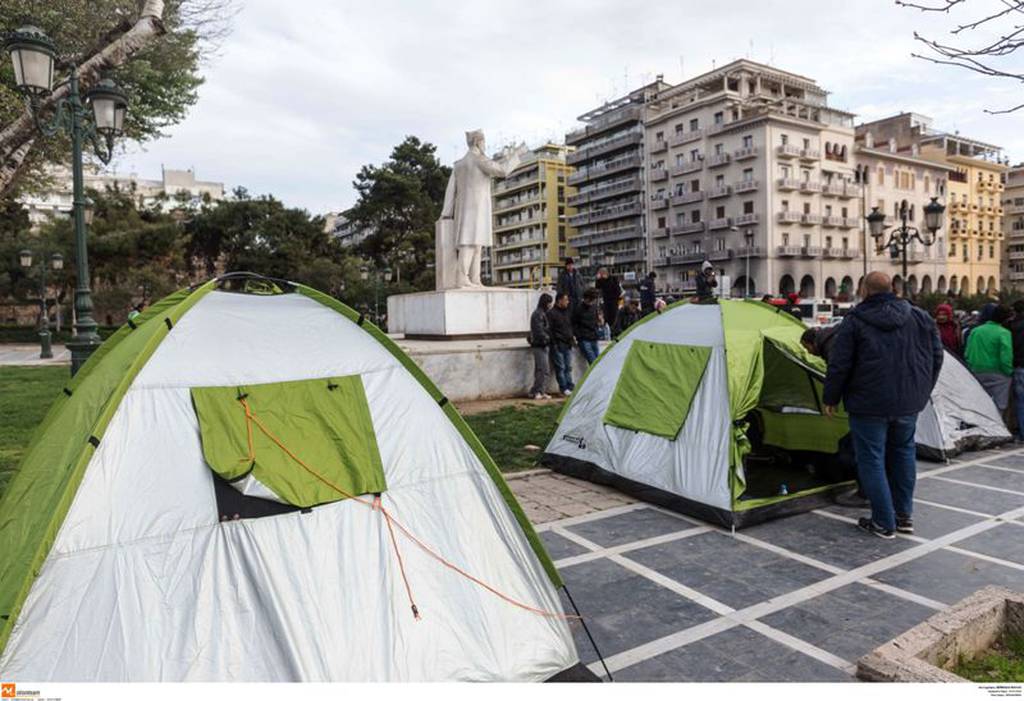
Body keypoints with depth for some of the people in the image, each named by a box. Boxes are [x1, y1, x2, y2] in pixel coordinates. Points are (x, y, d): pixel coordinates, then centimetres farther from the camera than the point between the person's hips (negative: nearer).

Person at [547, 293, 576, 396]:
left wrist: (571, 338, 13)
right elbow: (549, 329, -10)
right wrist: (554, 343, -13)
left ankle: (570, 387, 13)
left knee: (568, 367, 9)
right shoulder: (551, 313, -8)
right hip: (558, 345, -7)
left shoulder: (568, 312, 14)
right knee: (560, 367, -4)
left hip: (568, 345, 7)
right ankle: (564, 389, 0)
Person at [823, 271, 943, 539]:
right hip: (908, 403, 6)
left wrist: (830, 399, 1)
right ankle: (904, 516, 26)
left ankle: (884, 523, 8)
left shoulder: (855, 321, -10)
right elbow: (936, 357, 12)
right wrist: (922, 391, 23)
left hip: (869, 404, -5)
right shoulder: (920, 318, 5)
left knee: (872, 459, 4)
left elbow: (839, 365, -11)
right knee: (903, 453, 21)